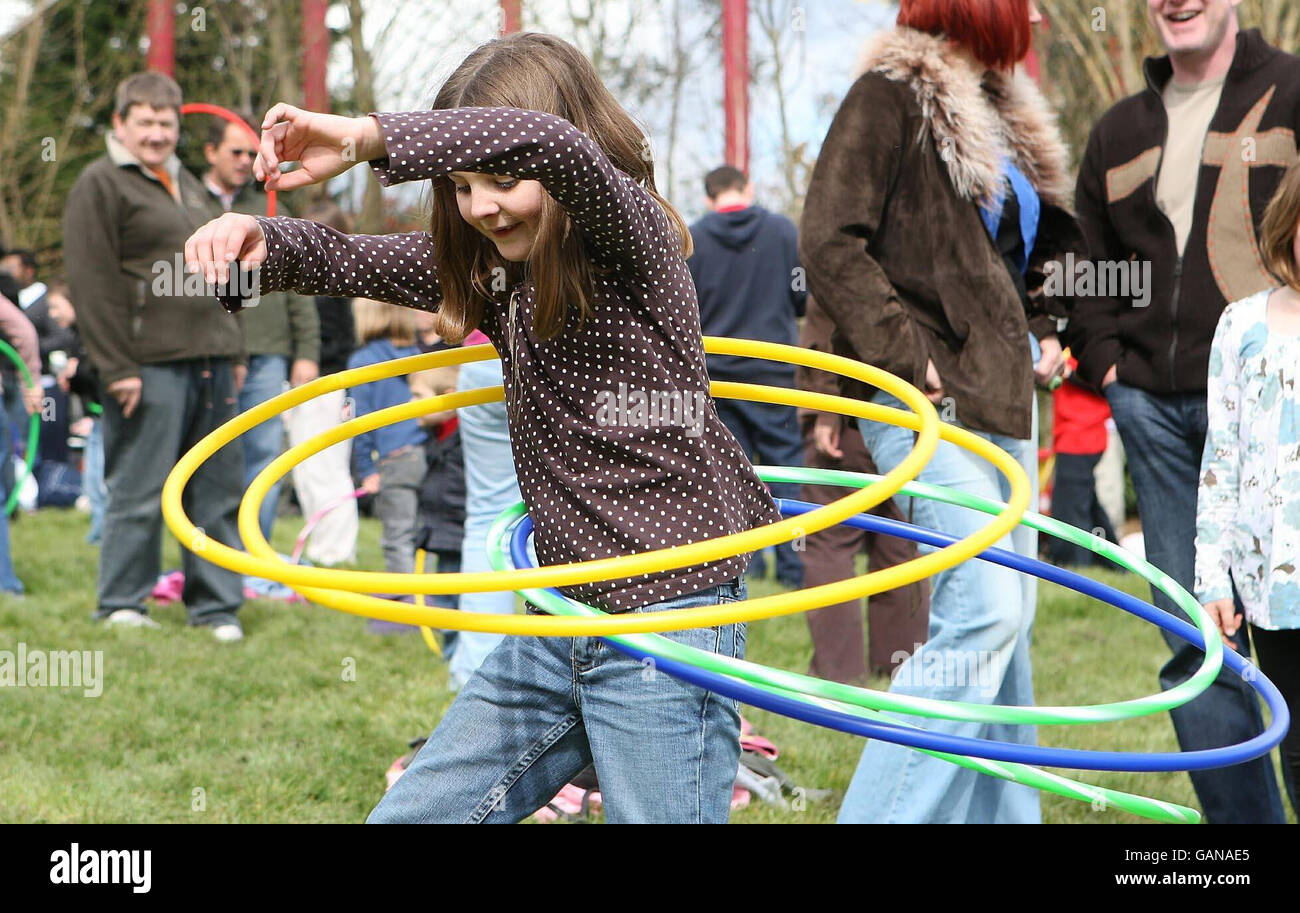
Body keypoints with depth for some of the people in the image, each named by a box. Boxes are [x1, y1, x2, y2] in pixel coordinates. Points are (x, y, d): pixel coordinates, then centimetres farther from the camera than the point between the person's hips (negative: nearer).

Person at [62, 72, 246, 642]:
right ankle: (121, 605, 7)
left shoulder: (188, 184, 22)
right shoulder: (100, 185, -4)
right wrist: (117, 368, -16)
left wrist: (233, 352, 20)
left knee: (218, 490, 7)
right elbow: (91, 283, -11)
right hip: (151, 366, -8)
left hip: (210, 360, 8)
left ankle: (216, 605, 13)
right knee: (139, 491, -4)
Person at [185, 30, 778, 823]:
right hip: (560, 625, 9)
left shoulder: (632, 238, -13)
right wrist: (262, 240, -10)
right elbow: (354, 263, 11)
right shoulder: (497, 267, 10)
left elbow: (550, 145, -33)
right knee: (412, 815, 12)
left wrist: (366, 137, -32)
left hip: (666, 615, -8)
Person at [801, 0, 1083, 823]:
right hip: (932, 397, -9)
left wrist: (1044, 326, 15)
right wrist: (904, 353, -18)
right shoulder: (888, 97, -9)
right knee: (981, 614, -17)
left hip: (1003, 391, 9)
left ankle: (1001, 811, 20)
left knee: (1008, 616, 11)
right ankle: (884, 813, -12)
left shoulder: (1003, 113, 18)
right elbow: (830, 244, -15)